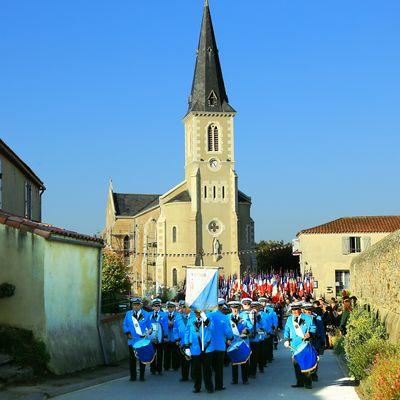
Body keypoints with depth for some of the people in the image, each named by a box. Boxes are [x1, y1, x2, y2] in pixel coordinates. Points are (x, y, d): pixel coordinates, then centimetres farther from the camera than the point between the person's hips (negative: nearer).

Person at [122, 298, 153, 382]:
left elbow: (149, 326, 7)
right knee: (132, 358, 3)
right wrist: (127, 333, -4)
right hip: (132, 340, 1)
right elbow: (124, 325, 11)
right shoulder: (128, 314, 8)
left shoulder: (145, 315, 4)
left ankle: (142, 376, 13)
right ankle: (133, 376, 12)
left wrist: (149, 331, -12)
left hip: (142, 340, -1)